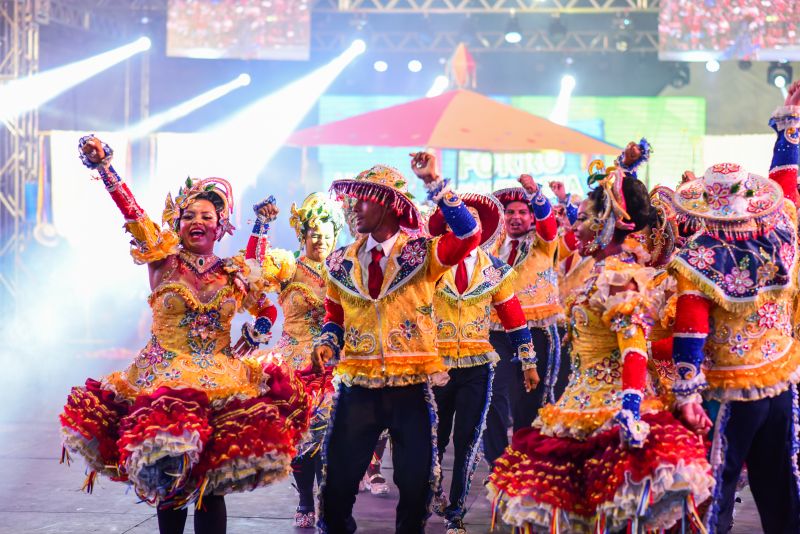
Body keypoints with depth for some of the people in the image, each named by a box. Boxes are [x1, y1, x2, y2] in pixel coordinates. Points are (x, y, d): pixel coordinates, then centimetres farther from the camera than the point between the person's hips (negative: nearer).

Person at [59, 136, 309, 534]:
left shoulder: (234, 274, 9)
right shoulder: (165, 260, 3)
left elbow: (265, 313, 23)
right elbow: (131, 212, -9)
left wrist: (250, 338, 4)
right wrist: (102, 165, -17)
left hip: (221, 382, 2)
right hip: (164, 379, -1)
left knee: (211, 484, -3)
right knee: (168, 482, -5)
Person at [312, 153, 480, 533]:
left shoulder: (423, 253, -2)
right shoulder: (341, 262, 8)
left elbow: (468, 235, -19)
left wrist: (433, 183, -22)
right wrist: (327, 341, -3)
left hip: (412, 384, -2)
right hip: (357, 384, 2)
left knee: (416, 480, 7)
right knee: (338, 477, 6)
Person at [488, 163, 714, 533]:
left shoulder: (616, 275, -18)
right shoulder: (608, 267, 8)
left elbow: (634, 346, -30)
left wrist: (631, 406, -39)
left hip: (607, 405, -10)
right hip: (588, 399, 10)